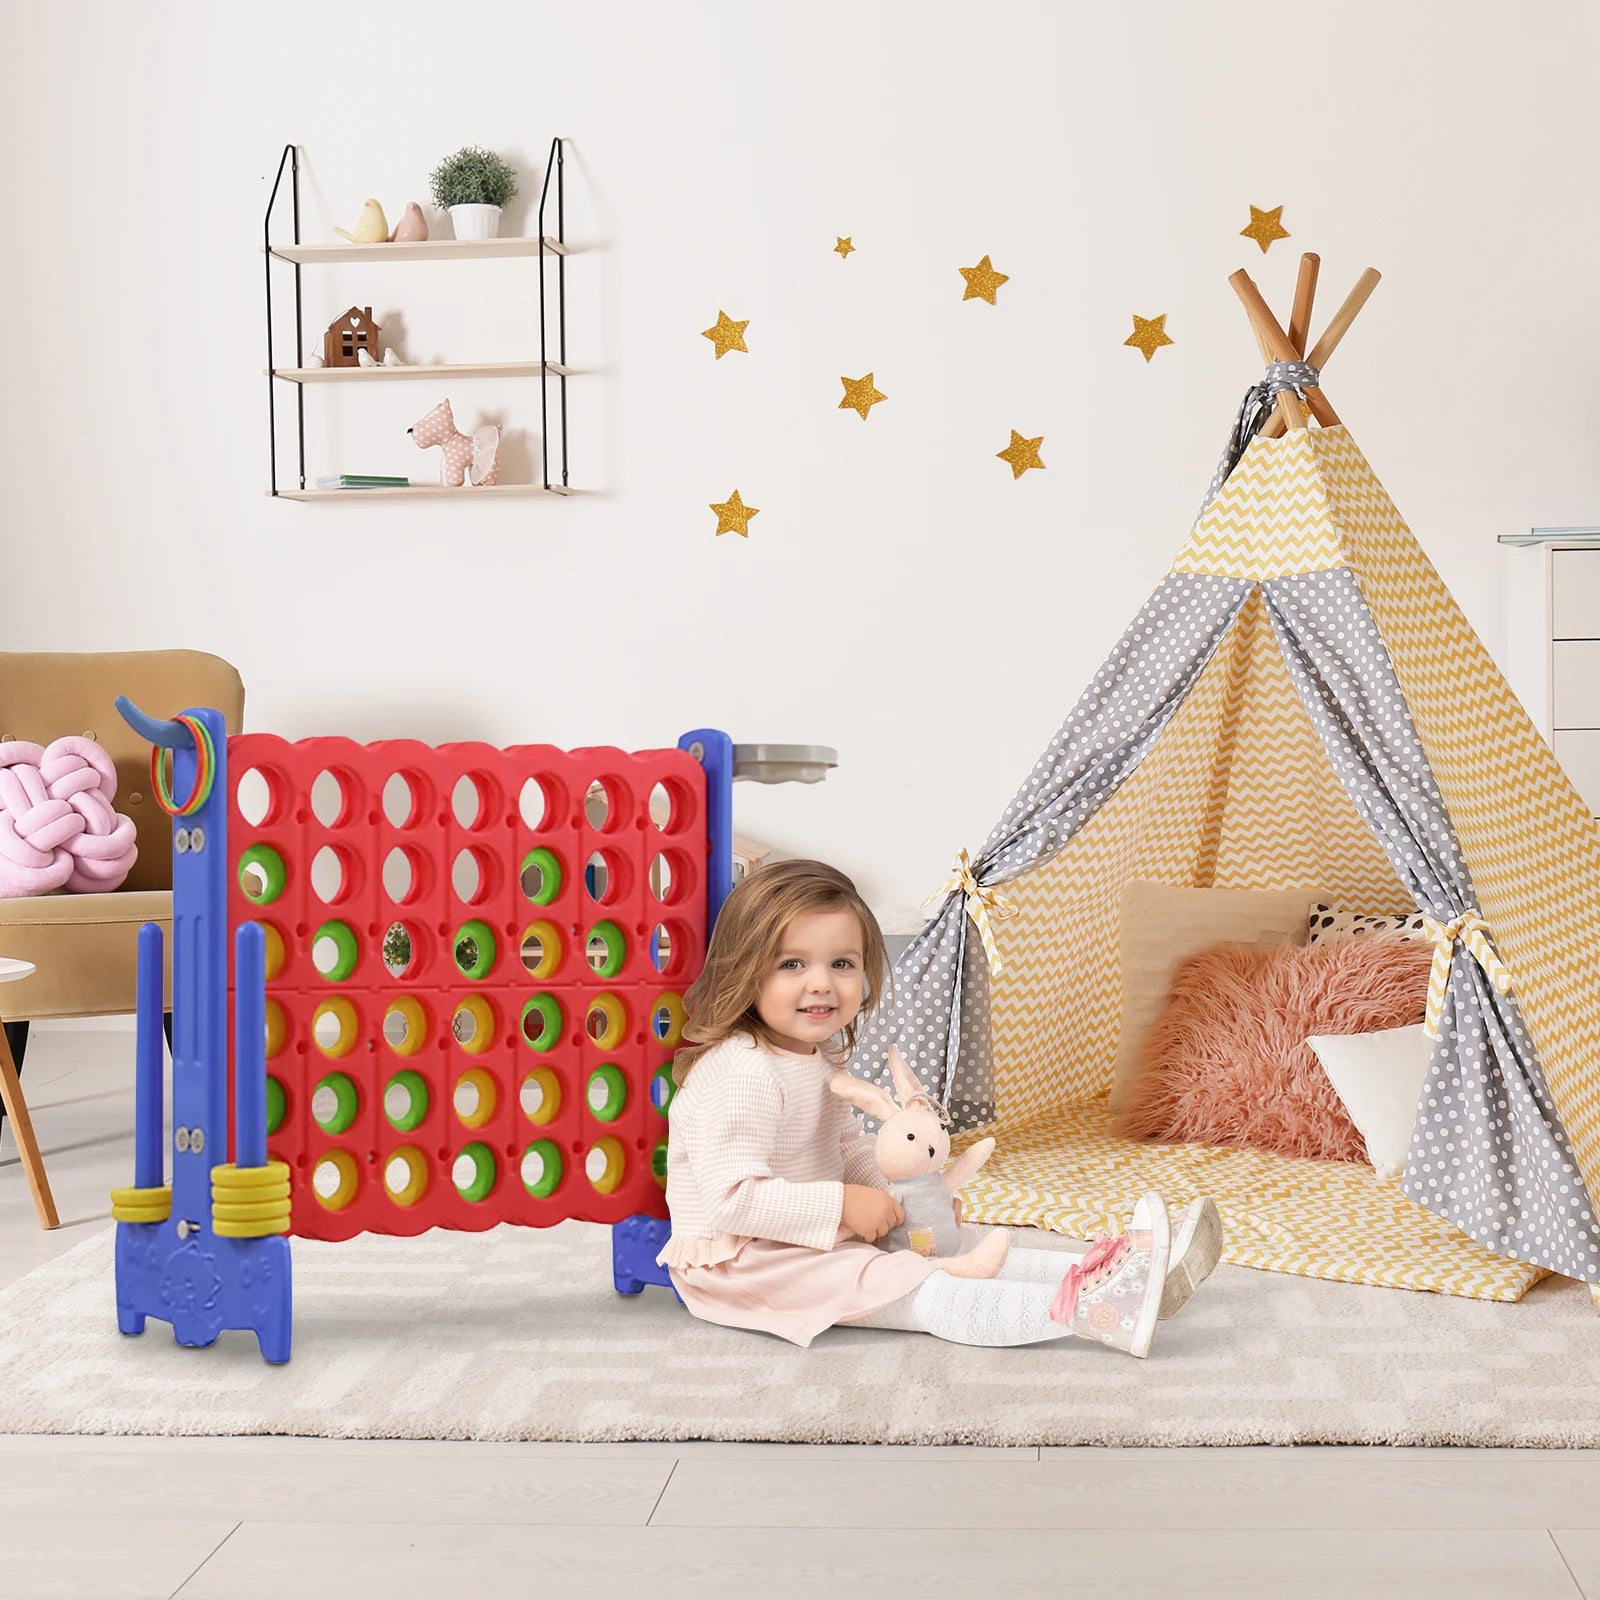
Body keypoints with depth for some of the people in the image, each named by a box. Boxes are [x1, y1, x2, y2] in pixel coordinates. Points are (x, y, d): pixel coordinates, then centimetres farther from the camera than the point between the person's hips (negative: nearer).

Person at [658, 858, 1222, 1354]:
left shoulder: (817, 1058, 10)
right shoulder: (742, 1076, -24)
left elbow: (848, 1146, 25)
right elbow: (733, 1198, -30)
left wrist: (894, 1198, 6)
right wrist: (842, 1205, -24)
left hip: (824, 1243, 10)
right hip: (747, 1266, -10)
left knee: (963, 1260, -1)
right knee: (925, 1296, -21)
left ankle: (1124, 1270, -7)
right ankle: (1086, 1309, -33)